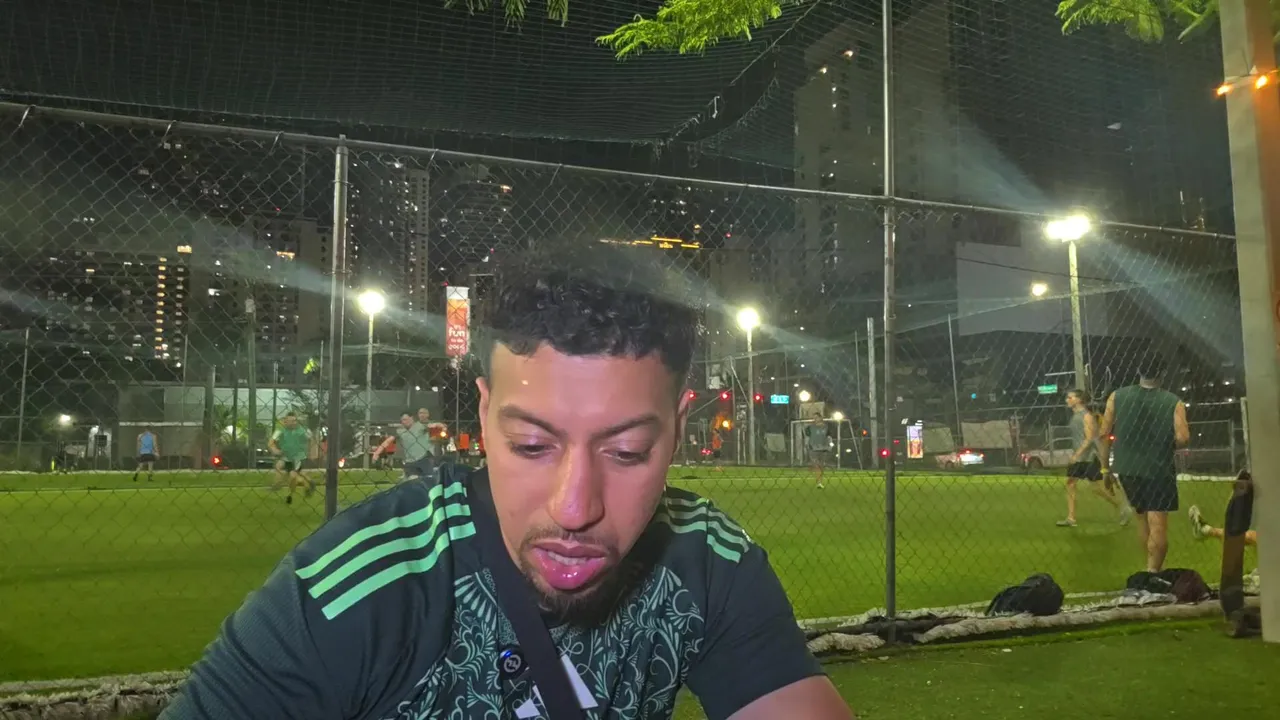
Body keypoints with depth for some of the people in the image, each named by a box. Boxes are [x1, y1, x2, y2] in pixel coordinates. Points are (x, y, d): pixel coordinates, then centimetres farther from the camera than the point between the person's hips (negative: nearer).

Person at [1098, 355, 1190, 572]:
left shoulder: (1117, 397, 0)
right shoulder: (1173, 402, -5)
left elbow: (1104, 434, 0)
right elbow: (1183, 438, -15)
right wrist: (1168, 446, 8)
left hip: (1127, 468, 4)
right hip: (1159, 469, -3)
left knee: (1142, 516, 19)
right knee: (1158, 524, -2)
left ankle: (1154, 567, 27)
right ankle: (1153, 571, -7)